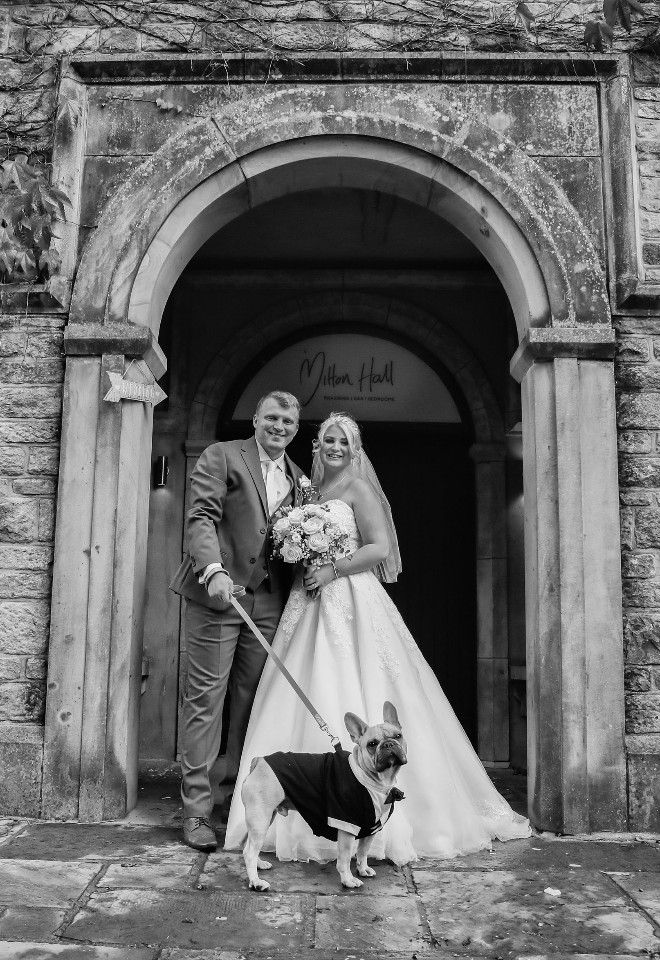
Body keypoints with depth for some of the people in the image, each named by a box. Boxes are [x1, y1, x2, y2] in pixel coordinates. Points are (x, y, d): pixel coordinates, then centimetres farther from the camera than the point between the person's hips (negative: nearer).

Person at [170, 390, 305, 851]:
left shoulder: (298, 477, 17)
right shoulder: (222, 456, 1)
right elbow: (201, 517, -10)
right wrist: (214, 569, -24)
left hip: (269, 602, 5)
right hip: (218, 593, -5)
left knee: (253, 701, 8)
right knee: (206, 700, -1)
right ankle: (197, 810, 7)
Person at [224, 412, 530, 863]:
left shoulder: (358, 488, -2)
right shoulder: (312, 490, 17)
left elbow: (380, 547, -10)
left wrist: (332, 571, -15)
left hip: (350, 603, -6)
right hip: (312, 607, 7)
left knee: (349, 703, -7)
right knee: (307, 705, 4)